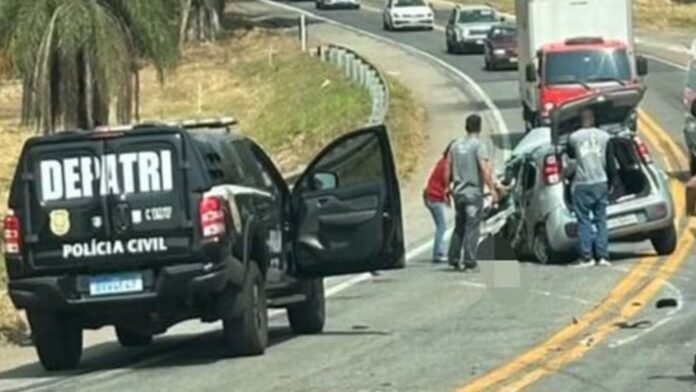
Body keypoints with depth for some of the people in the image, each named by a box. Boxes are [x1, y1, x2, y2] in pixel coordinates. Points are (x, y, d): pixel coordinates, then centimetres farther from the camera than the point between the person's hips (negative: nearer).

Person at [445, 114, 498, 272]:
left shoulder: (456, 145, 10)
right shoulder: (478, 145, -10)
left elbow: (448, 171, 14)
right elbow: (485, 170, -18)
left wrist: (449, 187, 24)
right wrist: (492, 189, -16)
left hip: (458, 192, 6)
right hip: (473, 192, -6)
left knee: (459, 227, 15)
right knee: (472, 228, -4)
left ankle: (454, 259, 13)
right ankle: (469, 262, -7)